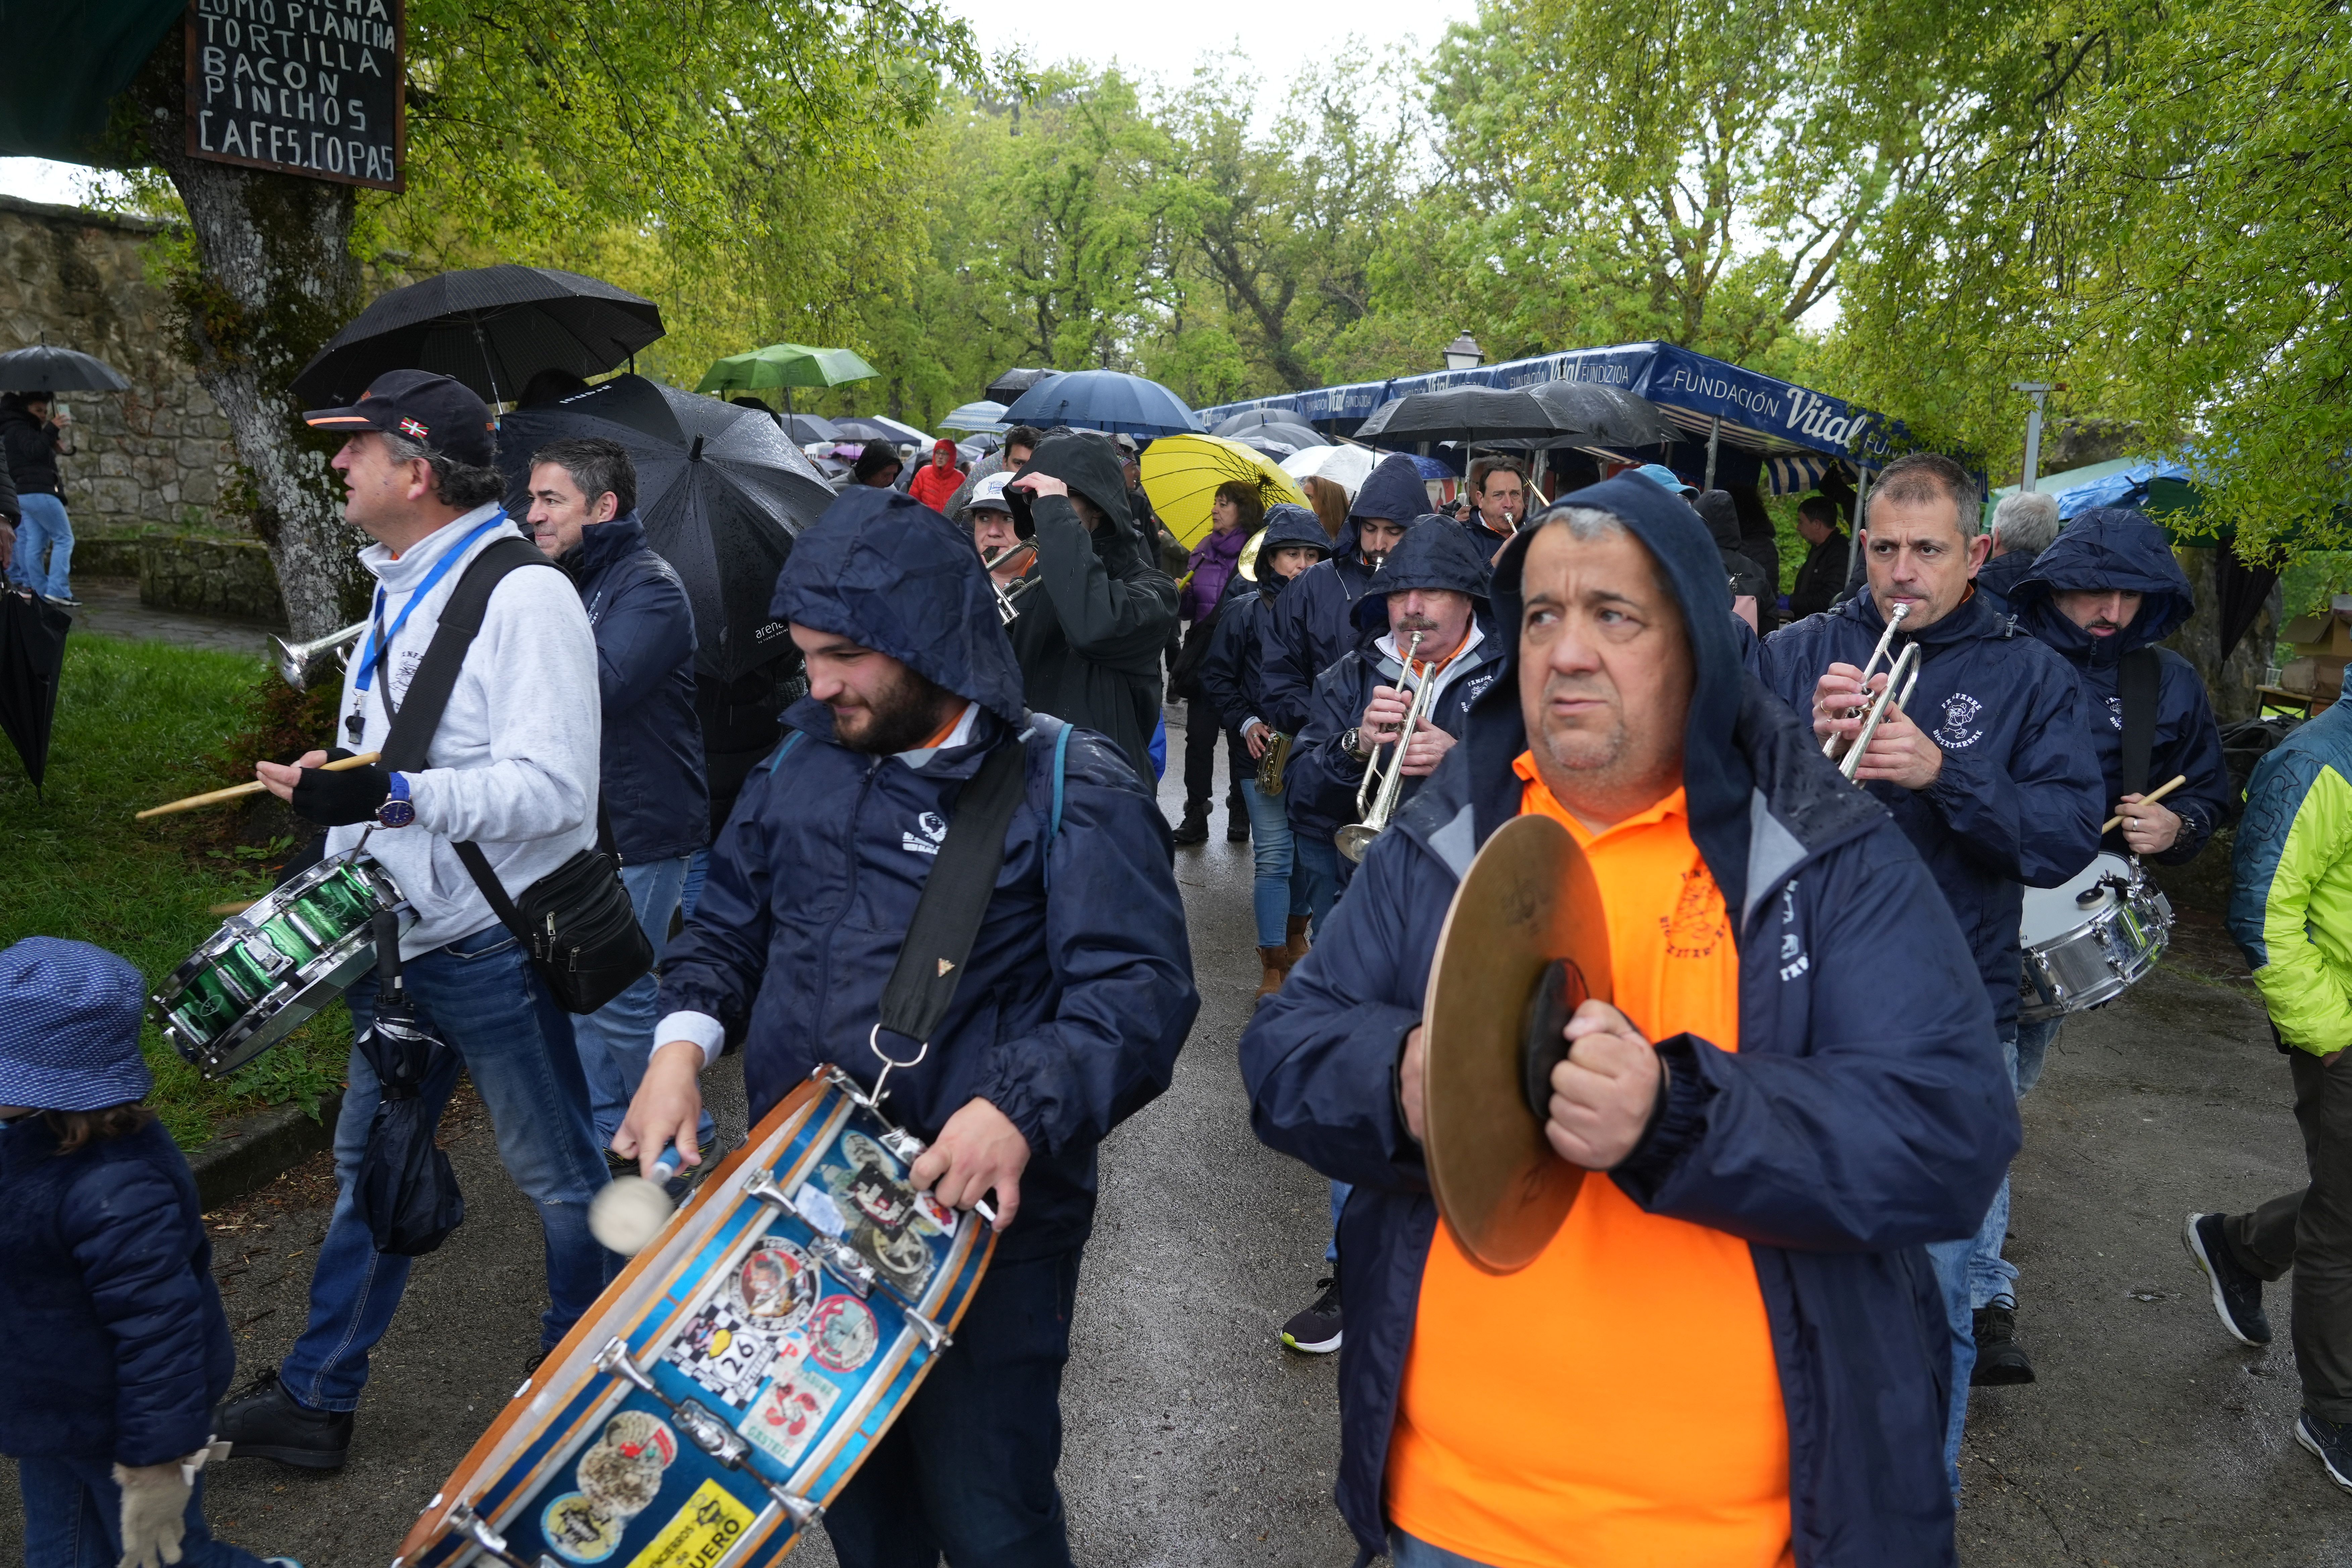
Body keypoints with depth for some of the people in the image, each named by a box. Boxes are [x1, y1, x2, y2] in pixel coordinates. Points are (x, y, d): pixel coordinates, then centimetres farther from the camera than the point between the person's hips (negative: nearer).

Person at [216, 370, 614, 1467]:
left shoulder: (522, 594, -18)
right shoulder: (398, 589, 11)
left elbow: (552, 788, -26)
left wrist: (391, 798, -33)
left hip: (498, 948, -9)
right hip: (401, 935, 9)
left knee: (557, 1173, 8)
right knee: (367, 1162, 18)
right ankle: (315, 1399, 33)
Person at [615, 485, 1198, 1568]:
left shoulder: (1068, 789, -12)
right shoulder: (803, 764, 7)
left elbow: (1141, 988, -19)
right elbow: (729, 924, 16)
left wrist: (1022, 1106, -34)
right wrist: (684, 1038, -3)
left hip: (980, 1219, -5)